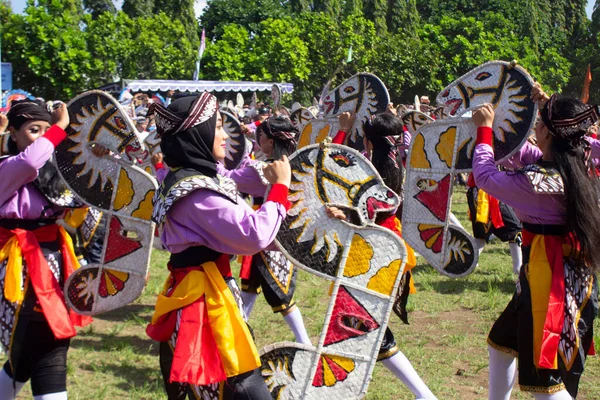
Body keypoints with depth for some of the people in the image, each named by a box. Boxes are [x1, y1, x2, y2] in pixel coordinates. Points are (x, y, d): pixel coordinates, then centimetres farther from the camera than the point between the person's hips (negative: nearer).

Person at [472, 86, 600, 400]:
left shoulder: (541, 180, -25)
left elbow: (485, 176, -14)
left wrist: (484, 129, -4)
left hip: (551, 279, -10)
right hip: (570, 271, 10)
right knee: (502, 342, 27)